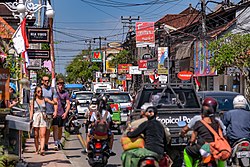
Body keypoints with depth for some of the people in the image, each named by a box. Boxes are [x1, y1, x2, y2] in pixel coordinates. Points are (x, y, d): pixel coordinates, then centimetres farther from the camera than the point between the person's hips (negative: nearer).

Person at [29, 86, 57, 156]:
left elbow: (53, 103, -3)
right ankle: (37, 149, 15)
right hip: (36, 118, 0)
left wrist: (55, 101, -27)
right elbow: (31, 111, 4)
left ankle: (42, 150, -22)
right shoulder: (33, 101, 6)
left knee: (43, 135, -12)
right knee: (36, 136, 4)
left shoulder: (45, 99, 7)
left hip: (43, 118, 0)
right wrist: (30, 119, -5)